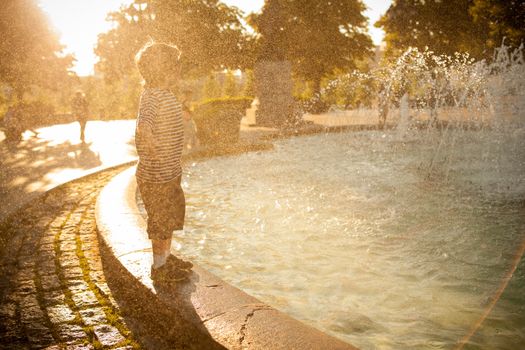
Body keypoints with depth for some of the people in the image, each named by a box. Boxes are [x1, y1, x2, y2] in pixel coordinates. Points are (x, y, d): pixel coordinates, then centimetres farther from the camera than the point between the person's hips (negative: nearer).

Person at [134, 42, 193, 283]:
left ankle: (167, 257, 38)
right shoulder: (152, 96, -22)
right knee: (161, 220, 4)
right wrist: (156, 151, -28)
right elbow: (144, 127, -39)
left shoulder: (164, 94, 9)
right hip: (157, 175, -10)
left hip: (170, 171, 10)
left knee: (173, 215, 21)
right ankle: (159, 267, 20)